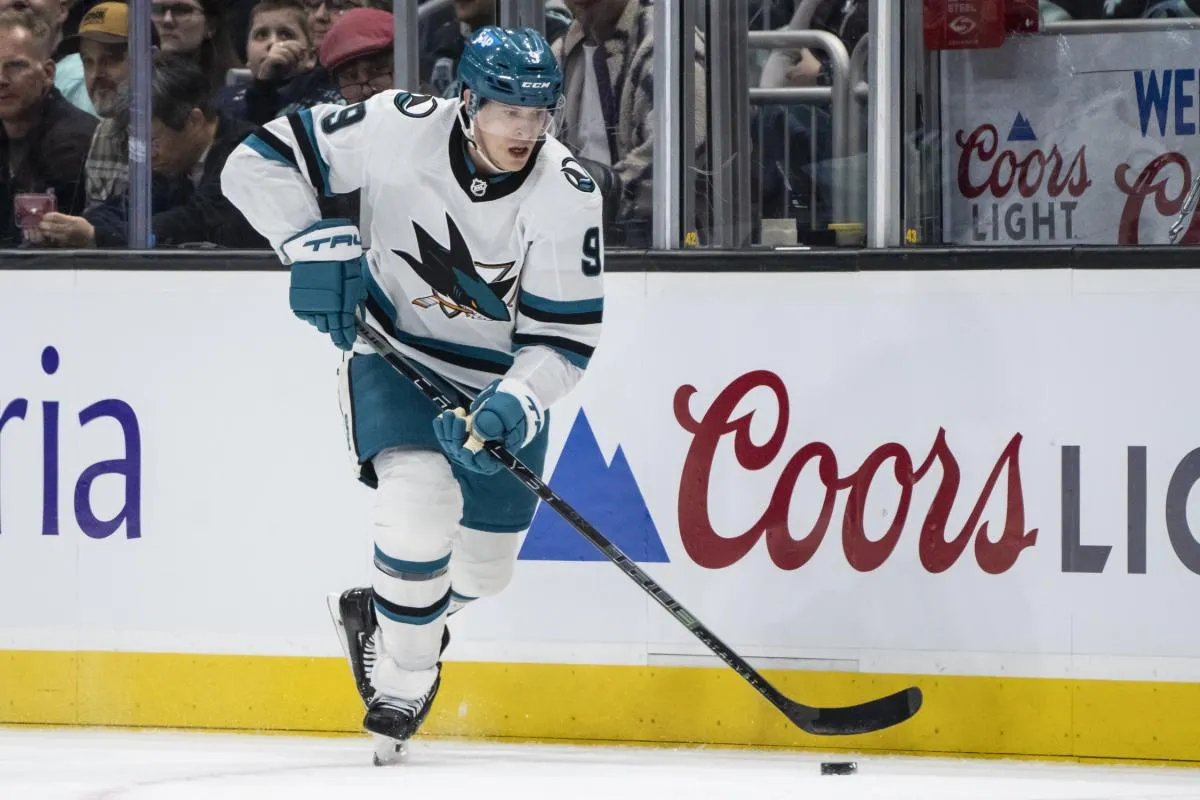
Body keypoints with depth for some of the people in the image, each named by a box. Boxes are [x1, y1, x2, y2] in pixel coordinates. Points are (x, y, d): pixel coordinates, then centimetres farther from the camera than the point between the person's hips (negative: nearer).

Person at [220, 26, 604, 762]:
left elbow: (565, 337, -18)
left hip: (503, 378, 2)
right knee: (421, 499, -27)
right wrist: (315, 244, -28)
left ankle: (376, 617, 42)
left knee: (482, 568, 8)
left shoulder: (567, 196, -21)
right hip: (395, 356, -2)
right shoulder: (399, 129, -24)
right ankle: (402, 685, -7)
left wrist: (513, 406, -35)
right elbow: (262, 162, -14)